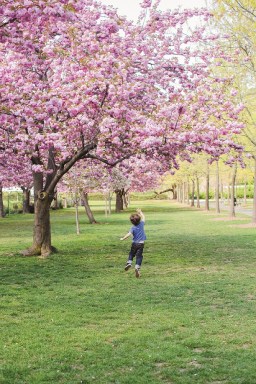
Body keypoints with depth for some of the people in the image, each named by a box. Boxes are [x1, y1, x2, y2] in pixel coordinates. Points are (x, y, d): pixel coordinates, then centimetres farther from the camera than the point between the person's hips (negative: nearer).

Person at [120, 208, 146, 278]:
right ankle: (137, 267, -16)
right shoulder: (141, 224, -3)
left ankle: (129, 262, 3)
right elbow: (143, 217, 13)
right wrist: (140, 212, 25)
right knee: (139, 256, -2)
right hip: (141, 243, 1)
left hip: (134, 243, -1)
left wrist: (123, 238, -16)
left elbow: (129, 234, -24)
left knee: (131, 254, 21)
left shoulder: (133, 228, -10)